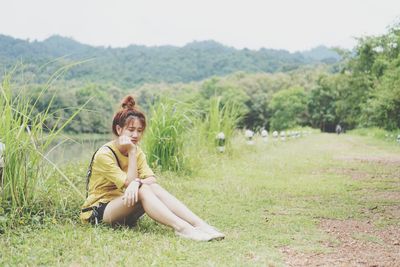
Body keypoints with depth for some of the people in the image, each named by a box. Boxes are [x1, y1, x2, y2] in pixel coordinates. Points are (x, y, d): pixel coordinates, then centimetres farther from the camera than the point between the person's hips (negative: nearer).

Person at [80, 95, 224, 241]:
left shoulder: (137, 151, 4)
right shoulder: (104, 154, -17)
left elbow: (152, 179, -12)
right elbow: (129, 183, -21)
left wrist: (137, 182, -33)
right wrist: (131, 152, -23)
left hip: (122, 204, 6)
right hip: (99, 210, -6)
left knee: (154, 187, -23)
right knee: (142, 190, -31)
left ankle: (201, 225, -34)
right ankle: (182, 228, -45)